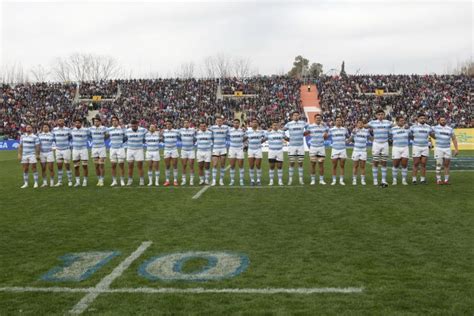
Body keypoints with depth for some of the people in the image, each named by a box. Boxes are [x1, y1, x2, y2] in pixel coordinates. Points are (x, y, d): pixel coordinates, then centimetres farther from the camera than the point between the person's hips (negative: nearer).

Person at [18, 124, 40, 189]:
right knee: (25, 169, 5)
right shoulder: (22, 136, 10)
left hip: (32, 155, -4)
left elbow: (37, 146, -6)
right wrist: (19, 154, 6)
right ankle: (25, 183, 12)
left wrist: (37, 155, -11)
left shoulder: (35, 137, -3)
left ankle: (36, 183, 1)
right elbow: (20, 146, 12)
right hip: (24, 155, 4)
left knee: (33, 169, -4)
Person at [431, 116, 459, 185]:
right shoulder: (435, 128, -1)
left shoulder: (450, 129, 6)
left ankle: (446, 180, 11)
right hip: (439, 148, -2)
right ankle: (438, 180, 5)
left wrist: (456, 149, 1)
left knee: (447, 165, 5)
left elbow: (454, 139, 7)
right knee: (439, 165, -2)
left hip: (447, 149, 3)